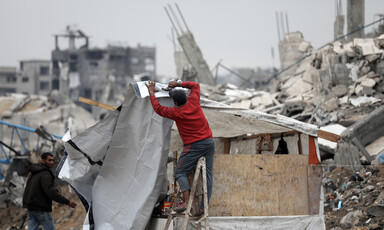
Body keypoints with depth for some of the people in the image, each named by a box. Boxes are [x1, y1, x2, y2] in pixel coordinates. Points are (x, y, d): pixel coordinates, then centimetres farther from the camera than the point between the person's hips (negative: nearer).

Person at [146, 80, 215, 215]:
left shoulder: (176, 113, -9)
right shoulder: (194, 102, 1)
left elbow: (158, 108, 6)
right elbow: (195, 86, 21)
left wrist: (152, 93, 17)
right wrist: (178, 84, 20)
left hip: (194, 146, -6)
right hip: (209, 142, 6)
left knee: (180, 172, 3)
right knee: (207, 174, 5)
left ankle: (186, 201, -15)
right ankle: (204, 206, 2)